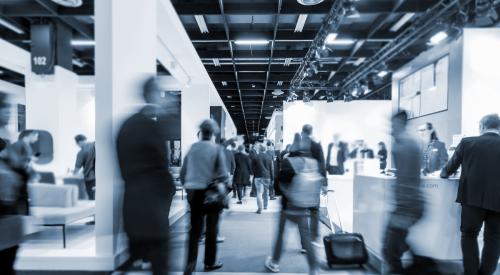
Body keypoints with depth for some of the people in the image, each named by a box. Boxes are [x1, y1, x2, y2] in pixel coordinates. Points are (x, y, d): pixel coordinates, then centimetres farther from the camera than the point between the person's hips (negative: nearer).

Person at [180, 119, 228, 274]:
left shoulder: (192, 148, 2)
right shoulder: (217, 149, -10)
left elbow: (183, 173, 5)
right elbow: (223, 175, -13)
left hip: (194, 193, 3)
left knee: (195, 229, 11)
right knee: (211, 229, 12)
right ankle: (210, 262, 25)